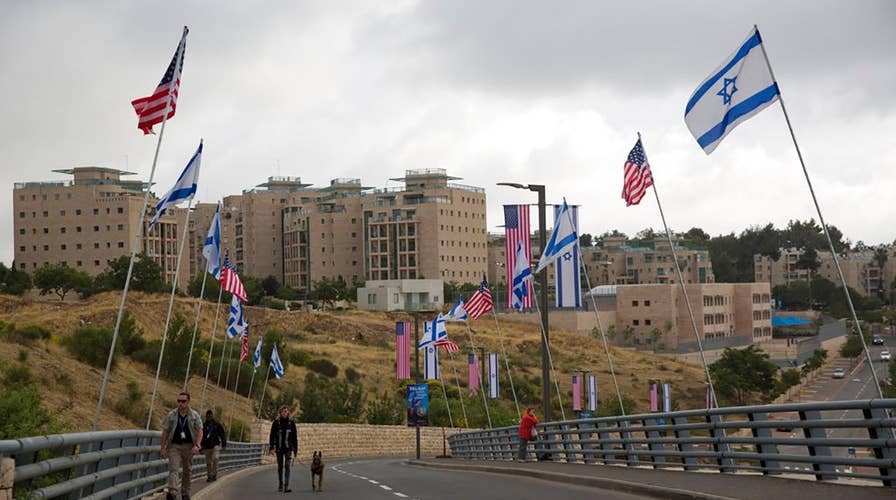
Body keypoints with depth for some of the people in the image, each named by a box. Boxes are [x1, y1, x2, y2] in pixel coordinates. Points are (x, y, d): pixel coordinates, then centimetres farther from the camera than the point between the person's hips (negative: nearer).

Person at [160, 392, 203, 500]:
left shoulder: (194, 415, 2)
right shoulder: (171, 415, 1)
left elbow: (199, 431, -1)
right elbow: (165, 432, 3)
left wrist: (197, 445, -15)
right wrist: (163, 448, -2)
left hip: (189, 446, 2)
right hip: (174, 446, -2)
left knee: (187, 470, 9)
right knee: (173, 468, -17)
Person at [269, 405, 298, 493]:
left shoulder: (291, 423, 1)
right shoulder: (276, 422, 0)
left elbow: (294, 437, 5)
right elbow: (272, 436, -1)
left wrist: (295, 450, 5)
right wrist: (271, 448, -9)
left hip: (288, 447, -1)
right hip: (279, 448, 1)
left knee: (287, 466, -13)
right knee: (280, 466, 10)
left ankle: (286, 487, -20)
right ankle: (280, 485, 23)